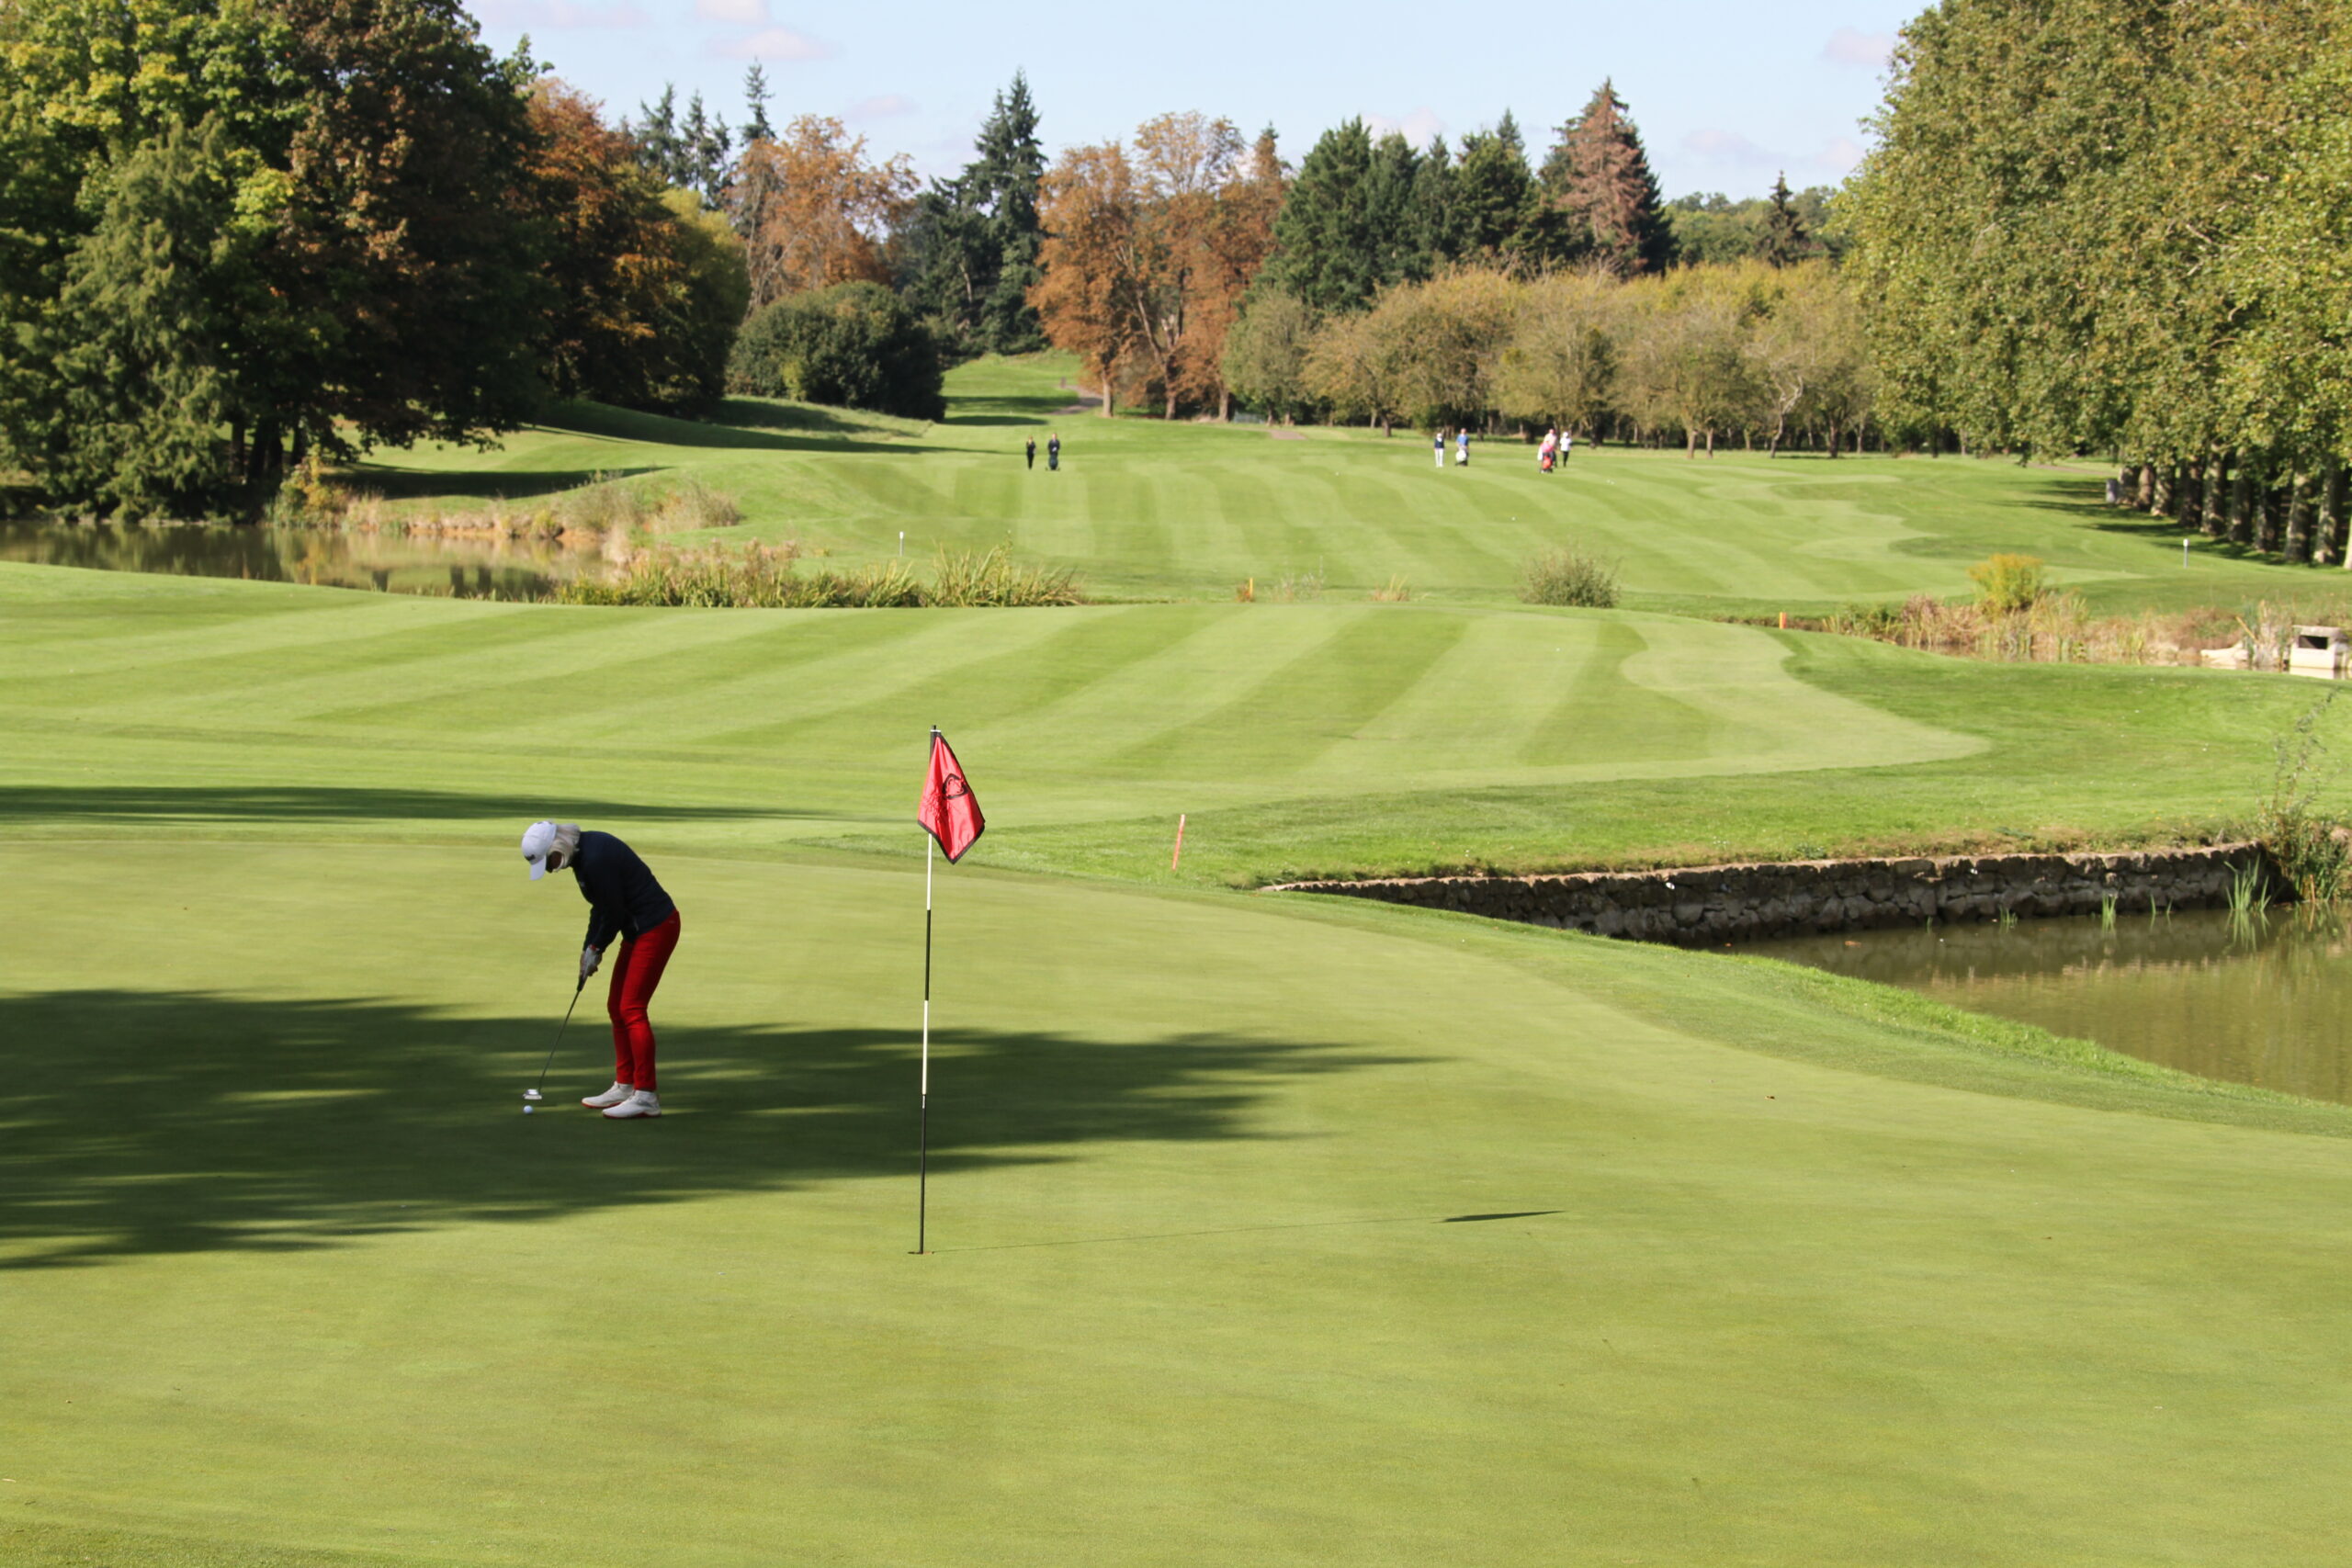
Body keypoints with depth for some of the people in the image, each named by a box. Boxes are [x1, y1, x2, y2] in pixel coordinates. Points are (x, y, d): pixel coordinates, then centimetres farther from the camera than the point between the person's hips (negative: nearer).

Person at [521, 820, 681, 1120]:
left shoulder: (596, 859, -25)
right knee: (616, 1007, 13)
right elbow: (603, 907, 15)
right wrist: (590, 947, 9)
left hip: (655, 928, -10)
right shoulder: (582, 853, 6)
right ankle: (624, 1087, 21)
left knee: (631, 1008, -9)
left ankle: (647, 1096, -7)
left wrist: (596, 948, -4)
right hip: (638, 929, 10)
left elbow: (613, 912, -19)